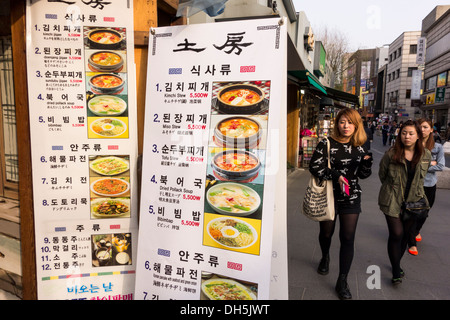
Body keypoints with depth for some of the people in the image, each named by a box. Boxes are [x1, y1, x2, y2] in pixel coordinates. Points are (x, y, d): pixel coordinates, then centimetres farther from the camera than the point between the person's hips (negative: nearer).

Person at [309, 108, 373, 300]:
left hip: (351, 197, 2)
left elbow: (363, 175, 8)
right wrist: (336, 175, -24)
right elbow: (314, 167, -13)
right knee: (326, 233, 16)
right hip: (329, 196, -2)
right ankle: (325, 257, 50)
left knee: (348, 238, 0)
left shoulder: (359, 148, 4)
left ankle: (342, 282, 12)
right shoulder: (326, 144, -8)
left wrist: (367, 162, -12)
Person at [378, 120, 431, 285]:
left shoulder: (426, 155, 0)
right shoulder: (391, 154, -11)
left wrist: (414, 190, 14)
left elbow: (421, 177, 15)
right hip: (393, 201, -3)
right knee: (396, 234, -7)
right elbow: (382, 174, 3)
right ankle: (396, 271, 9)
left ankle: (397, 263, 34)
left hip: (413, 201, 4)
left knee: (406, 234, 13)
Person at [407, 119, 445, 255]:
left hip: (429, 185, 3)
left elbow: (441, 166, -7)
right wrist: (430, 163, -14)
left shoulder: (438, 147, 0)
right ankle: (412, 243, 9)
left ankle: (416, 231, 47)